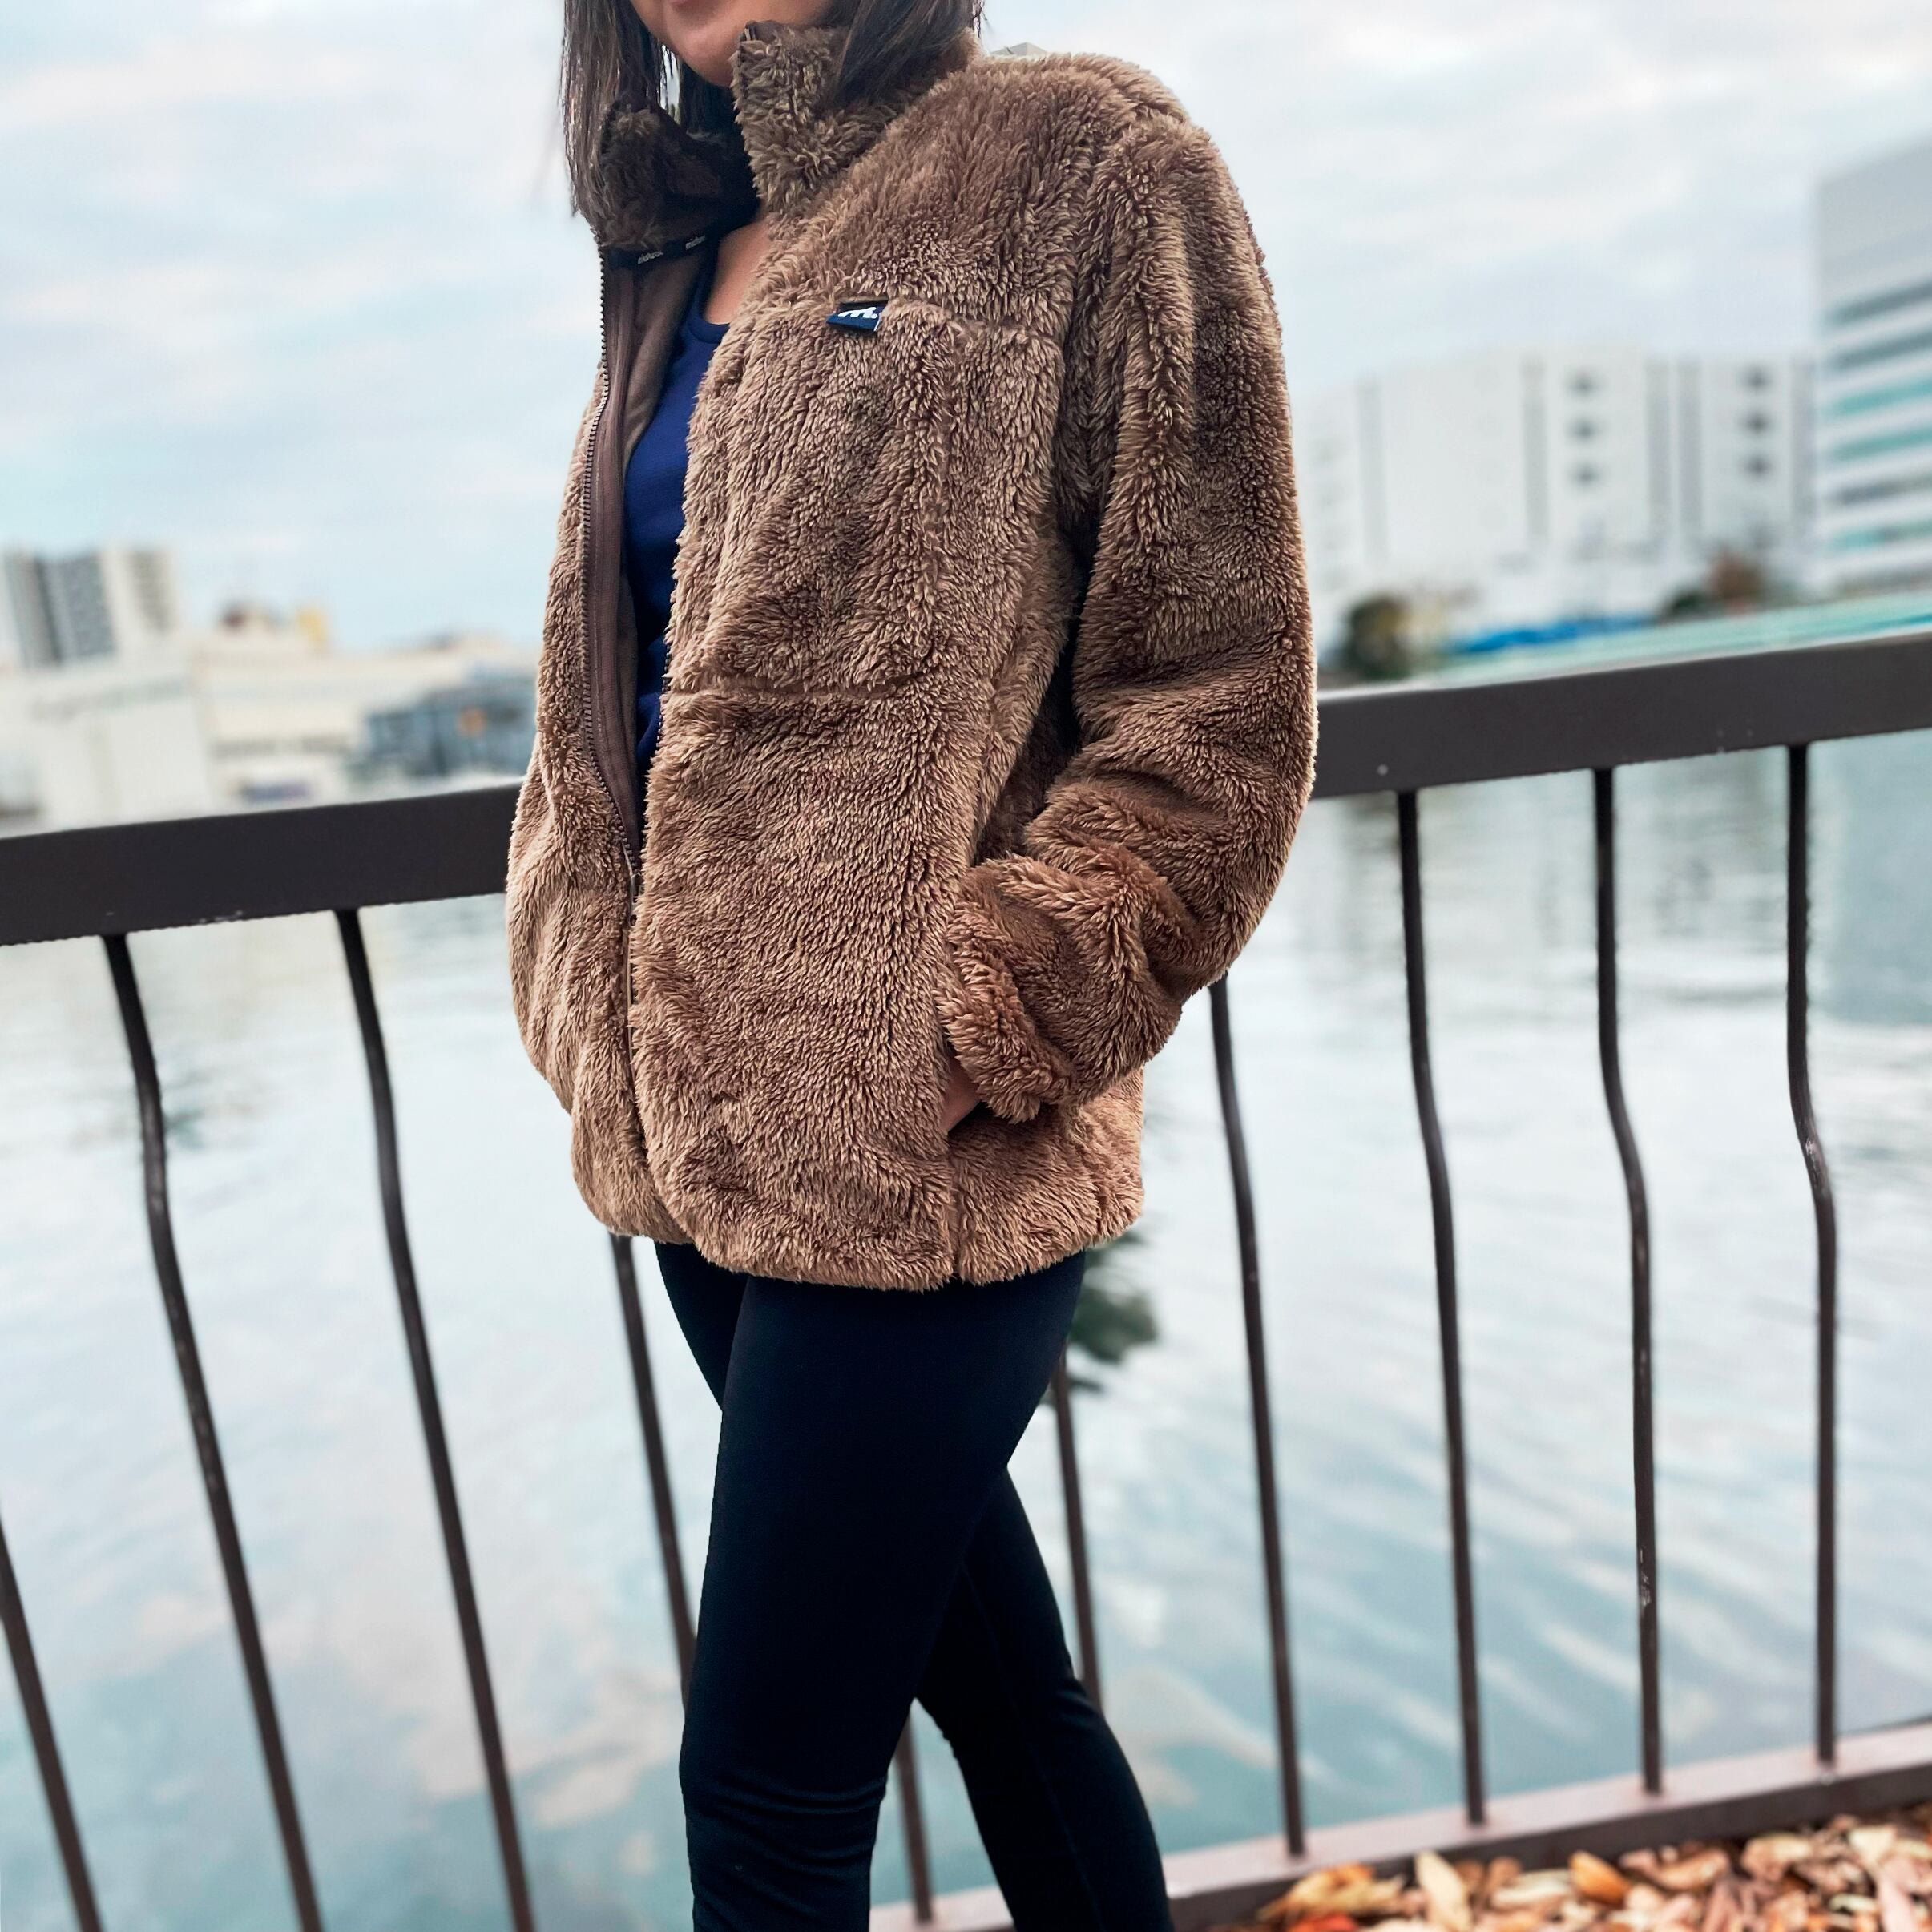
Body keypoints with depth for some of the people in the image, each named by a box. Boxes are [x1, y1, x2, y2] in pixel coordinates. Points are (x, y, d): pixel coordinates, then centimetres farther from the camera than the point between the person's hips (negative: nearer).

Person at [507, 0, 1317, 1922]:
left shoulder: (1079, 167, -4)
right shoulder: (682, 255, 16)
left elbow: (1211, 718, -9)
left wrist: (957, 1039, -16)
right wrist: (599, 1010, 9)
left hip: (908, 1160, -6)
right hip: (702, 1119, 7)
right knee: (990, 1673, 23)